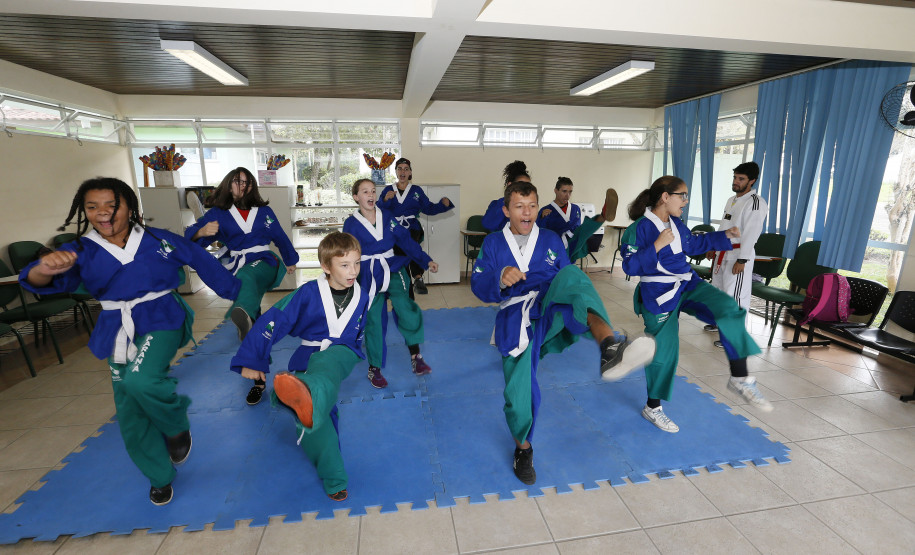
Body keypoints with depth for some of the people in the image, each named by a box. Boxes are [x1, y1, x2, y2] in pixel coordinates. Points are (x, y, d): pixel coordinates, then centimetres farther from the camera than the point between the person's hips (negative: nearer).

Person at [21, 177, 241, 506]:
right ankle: (160, 477, 33)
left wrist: (239, 293, 11)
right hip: (118, 333, 4)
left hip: (161, 321, -4)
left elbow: (203, 263, 6)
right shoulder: (81, 252, 1)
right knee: (131, 417, 10)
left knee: (141, 380, -32)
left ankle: (177, 427, 1)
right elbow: (43, 282, -15)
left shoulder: (159, 241, -3)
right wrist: (46, 269, -40)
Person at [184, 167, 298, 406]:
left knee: (246, 279, -40)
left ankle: (243, 315, -73)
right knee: (252, 330, 4)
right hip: (238, 273, 1)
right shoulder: (217, 213, 5)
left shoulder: (264, 211, 9)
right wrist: (201, 232, -28)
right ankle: (258, 381, 17)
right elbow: (190, 236, -5)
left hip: (264, 266, -1)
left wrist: (290, 260, 27)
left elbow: (281, 238, 20)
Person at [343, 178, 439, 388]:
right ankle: (374, 369, 19)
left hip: (393, 270, 1)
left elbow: (406, 241, 3)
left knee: (405, 308, -16)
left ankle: (415, 357, 2)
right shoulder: (352, 224, -2)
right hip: (368, 275, -1)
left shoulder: (387, 217, 3)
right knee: (373, 320, 2)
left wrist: (427, 261, -3)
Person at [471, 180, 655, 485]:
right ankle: (523, 447, 24)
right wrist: (500, 279, -18)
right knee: (519, 391, -9)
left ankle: (609, 344, -56)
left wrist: (579, 296, -5)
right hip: (516, 319, 0)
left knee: (571, 274, -30)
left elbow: (568, 279, 16)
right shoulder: (493, 243, 13)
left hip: (553, 313, 0)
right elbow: (478, 285, 3)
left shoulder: (551, 240, 18)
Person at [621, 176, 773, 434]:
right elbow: (630, 266, -22)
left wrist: (725, 235, 19)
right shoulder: (638, 229, -16)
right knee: (664, 350, 3)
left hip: (688, 285, 7)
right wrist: (658, 245, -28)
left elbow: (693, 244, 25)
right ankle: (652, 408, 24)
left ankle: (739, 378, -5)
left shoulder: (677, 224, 7)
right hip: (658, 295, -6)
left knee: (728, 309, -19)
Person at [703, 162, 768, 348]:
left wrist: (742, 260, -22)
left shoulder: (756, 203, -13)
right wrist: (713, 248, 20)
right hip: (722, 253, 9)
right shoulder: (731, 200, 15)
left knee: (735, 294, -8)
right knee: (718, 288, 20)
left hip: (738, 255, -9)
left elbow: (751, 233, -19)